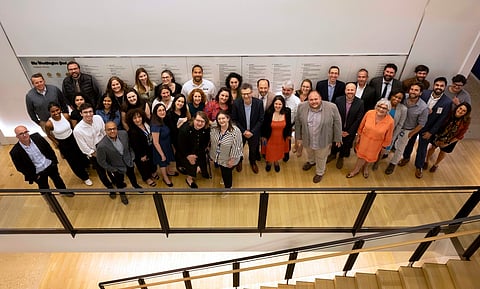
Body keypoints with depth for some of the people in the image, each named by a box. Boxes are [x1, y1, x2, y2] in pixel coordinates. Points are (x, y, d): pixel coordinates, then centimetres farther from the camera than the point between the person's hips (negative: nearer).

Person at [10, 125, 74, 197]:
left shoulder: (36, 137, -16)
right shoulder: (15, 152, -24)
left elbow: (49, 149, -1)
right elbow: (20, 168, -13)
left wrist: (54, 161, -1)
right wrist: (34, 176, -11)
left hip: (50, 165, 3)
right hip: (38, 174, -3)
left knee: (58, 180, 28)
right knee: (45, 190, 18)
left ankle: (64, 192, 56)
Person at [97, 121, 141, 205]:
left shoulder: (124, 133, -23)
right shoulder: (102, 146, -35)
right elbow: (101, 161, -20)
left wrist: (131, 157, 4)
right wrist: (112, 170, -13)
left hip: (128, 162, 4)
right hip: (116, 168, -4)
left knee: (132, 176, 32)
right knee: (120, 184, 21)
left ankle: (135, 185, 67)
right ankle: (122, 194, 56)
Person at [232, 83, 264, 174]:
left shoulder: (259, 103, -22)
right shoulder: (236, 103, -23)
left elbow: (260, 119, -12)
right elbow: (234, 119, -12)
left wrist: (252, 132, -17)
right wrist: (243, 131, -16)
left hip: (254, 132, 1)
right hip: (240, 131, 0)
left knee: (253, 149, 24)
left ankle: (253, 162, 55)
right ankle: (239, 161, 56)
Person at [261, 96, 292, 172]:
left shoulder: (287, 112, -19)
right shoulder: (268, 112, -23)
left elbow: (289, 124, -3)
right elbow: (264, 125, -10)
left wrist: (289, 134, 6)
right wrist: (263, 136, -2)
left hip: (282, 137, 2)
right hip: (270, 137, -1)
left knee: (279, 151, 24)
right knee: (270, 151, 19)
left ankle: (276, 162, 55)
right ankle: (269, 162, 51)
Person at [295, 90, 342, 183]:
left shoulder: (331, 107, -20)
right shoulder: (302, 107, -14)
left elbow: (337, 123, -11)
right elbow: (298, 123, -3)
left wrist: (337, 138, -5)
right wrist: (299, 137, 3)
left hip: (323, 140, -2)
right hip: (307, 139, 3)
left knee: (321, 157, 18)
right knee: (309, 153, 29)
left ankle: (320, 172, 42)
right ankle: (311, 162, 58)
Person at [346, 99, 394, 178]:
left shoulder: (390, 121, -27)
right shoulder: (369, 113, -24)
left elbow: (388, 137, -12)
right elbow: (361, 125, -6)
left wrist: (383, 147, -1)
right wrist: (358, 136, 4)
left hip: (376, 143, -1)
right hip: (364, 138, 1)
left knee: (369, 156, 23)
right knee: (361, 154, 22)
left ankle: (365, 167, 56)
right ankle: (357, 169, 49)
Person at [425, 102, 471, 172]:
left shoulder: (465, 122, -22)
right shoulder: (449, 114, -24)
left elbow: (459, 136, -13)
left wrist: (447, 143, -10)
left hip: (450, 140, 0)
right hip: (439, 135, 0)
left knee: (443, 152, 20)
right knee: (432, 147, 16)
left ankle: (436, 165, 44)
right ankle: (427, 161, 41)